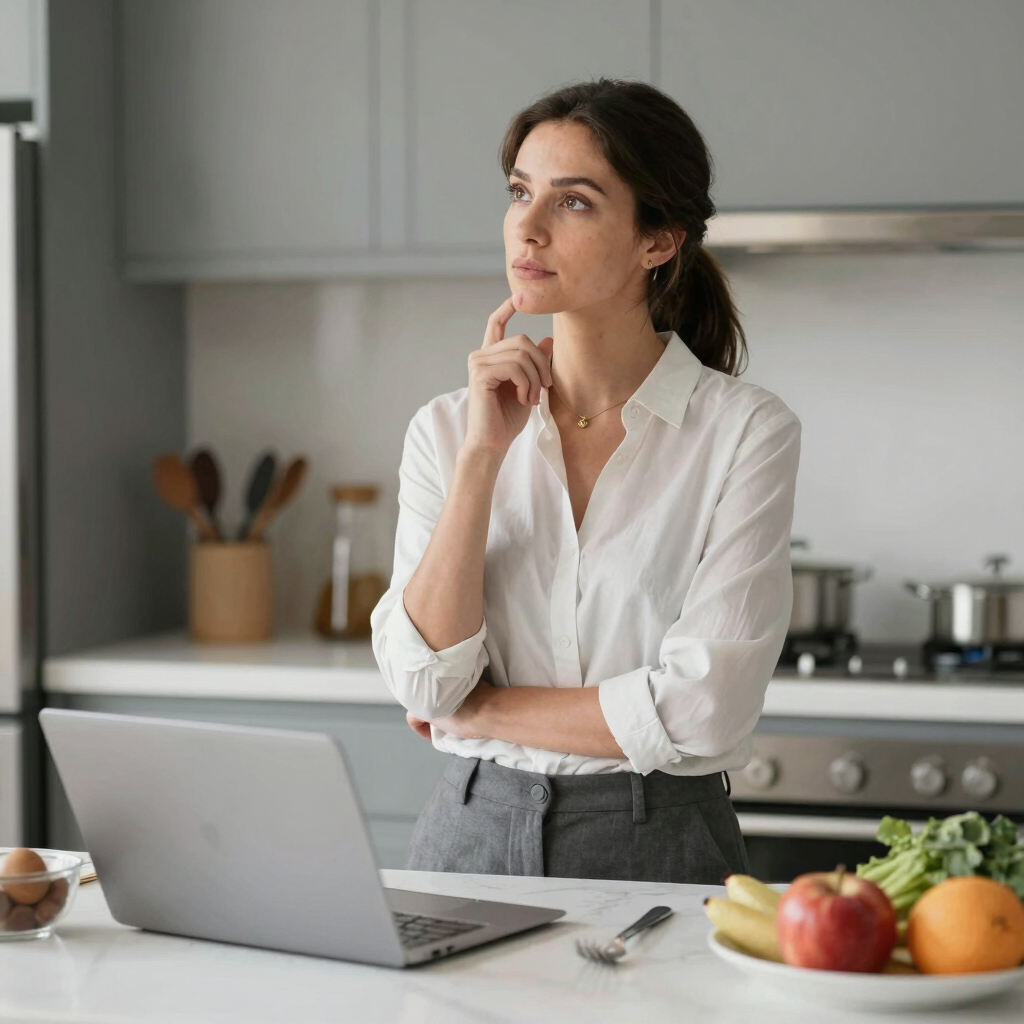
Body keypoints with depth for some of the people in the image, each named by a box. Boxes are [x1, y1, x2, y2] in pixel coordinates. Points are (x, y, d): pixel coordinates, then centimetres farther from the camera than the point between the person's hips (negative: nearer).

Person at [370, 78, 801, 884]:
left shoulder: (746, 430, -5)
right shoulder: (447, 429, 5)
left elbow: (701, 709, -12)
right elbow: (424, 679, -6)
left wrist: (484, 710, -3)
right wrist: (483, 454, -10)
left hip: (659, 848, -2)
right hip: (471, 836, 2)